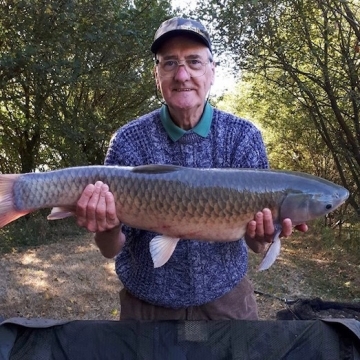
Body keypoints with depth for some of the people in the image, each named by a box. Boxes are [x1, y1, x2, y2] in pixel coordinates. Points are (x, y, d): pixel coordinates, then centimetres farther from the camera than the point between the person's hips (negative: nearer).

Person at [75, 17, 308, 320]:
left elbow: (256, 245, -9)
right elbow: (111, 249, -10)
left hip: (225, 297, 1)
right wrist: (107, 227, -32)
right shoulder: (127, 142, -14)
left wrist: (261, 233, -32)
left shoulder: (245, 136, -11)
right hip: (146, 302, 0)